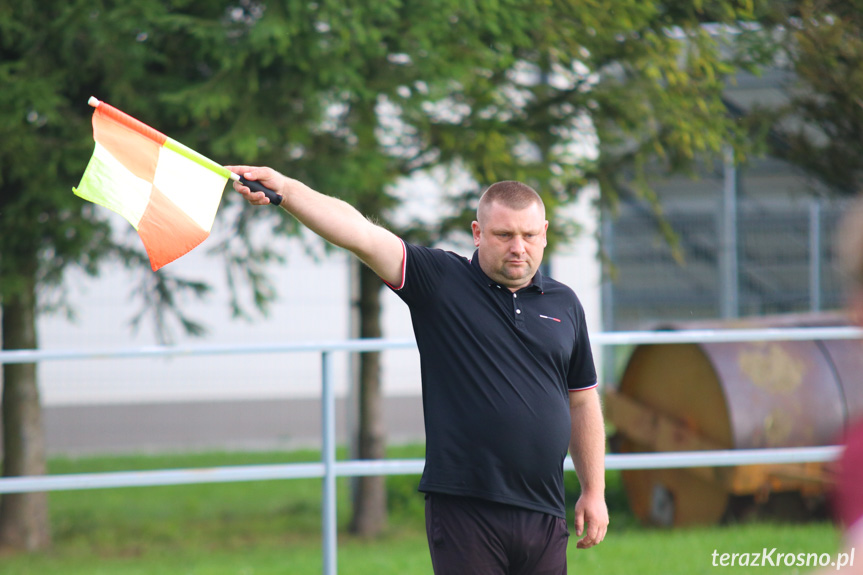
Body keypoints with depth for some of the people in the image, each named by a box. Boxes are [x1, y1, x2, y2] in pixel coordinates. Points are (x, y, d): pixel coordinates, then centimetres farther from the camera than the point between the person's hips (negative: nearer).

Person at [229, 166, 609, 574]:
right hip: (463, 508, -4)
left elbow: (583, 401, 19)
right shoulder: (441, 282, 2)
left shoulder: (563, 304, 13)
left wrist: (594, 491, 17)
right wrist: (286, 189, -23)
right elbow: (362, 235, -11)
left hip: (544, 515, 4)